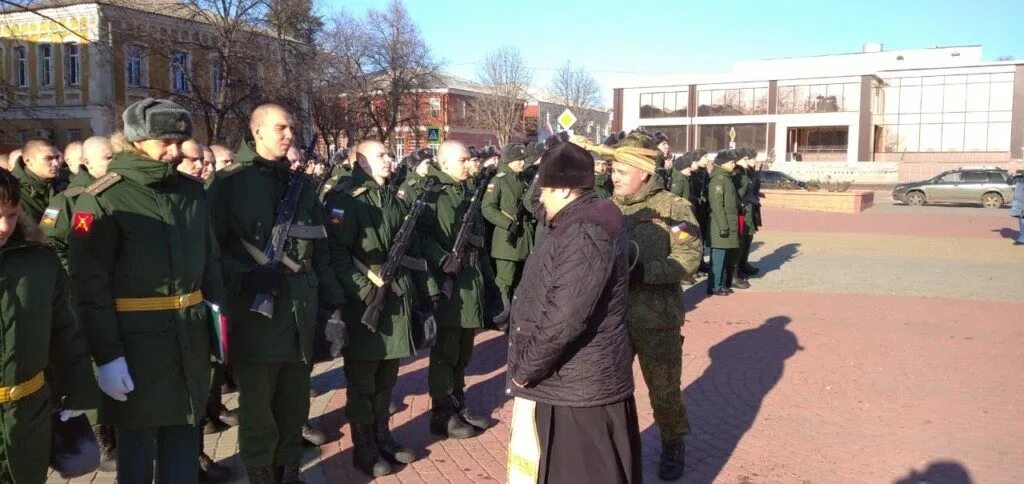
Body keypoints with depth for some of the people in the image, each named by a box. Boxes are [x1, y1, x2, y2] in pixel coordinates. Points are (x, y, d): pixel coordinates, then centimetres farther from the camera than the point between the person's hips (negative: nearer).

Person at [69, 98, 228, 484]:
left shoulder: (193, 192, 8)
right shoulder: (102, 200, -9)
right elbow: (90, 286, -12)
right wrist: (107, 355, -15)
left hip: (191, 338, 5)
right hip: (136, 341, -5)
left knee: (183, 436, 16)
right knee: (137, 441, 10)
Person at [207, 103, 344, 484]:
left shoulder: (302, 186, 14)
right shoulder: (229, 184, -1)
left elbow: (320, 252, 15)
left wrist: (334, 305, 10)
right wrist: (244, 278, -23)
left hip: (300, 311, 4)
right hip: (253, 311, -4)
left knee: (295, 403, 11)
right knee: (257, 404, 4)